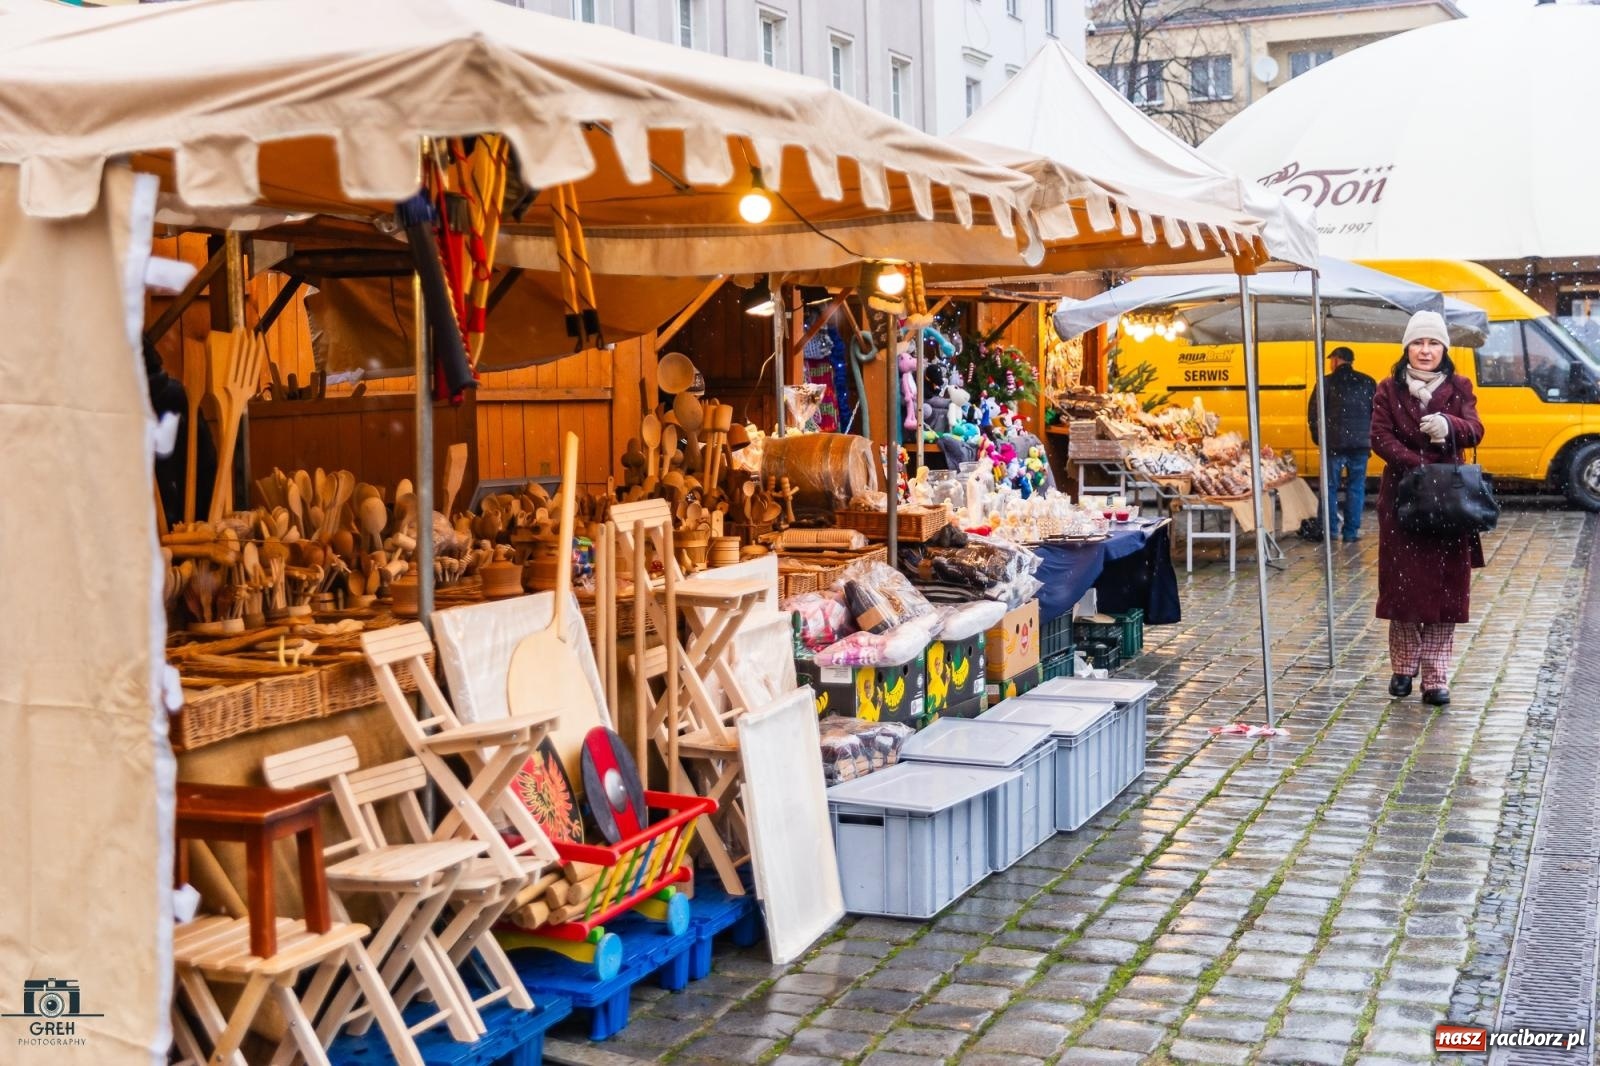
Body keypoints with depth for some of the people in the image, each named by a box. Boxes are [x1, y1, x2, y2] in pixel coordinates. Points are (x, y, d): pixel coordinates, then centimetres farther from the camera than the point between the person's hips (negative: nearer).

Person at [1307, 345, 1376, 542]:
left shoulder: (1327, 383, -3)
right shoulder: (1368, 383, 6)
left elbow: (1313, 413, -3)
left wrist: (1318, 437, 10)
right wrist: (1371, 438, 13)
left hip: (1334, 443, -2)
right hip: (1361, 443, 2)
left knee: (1330, 487, 6)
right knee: (1356, 487, 7)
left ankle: (1328, 529, 5)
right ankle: (1351, 531, 5)